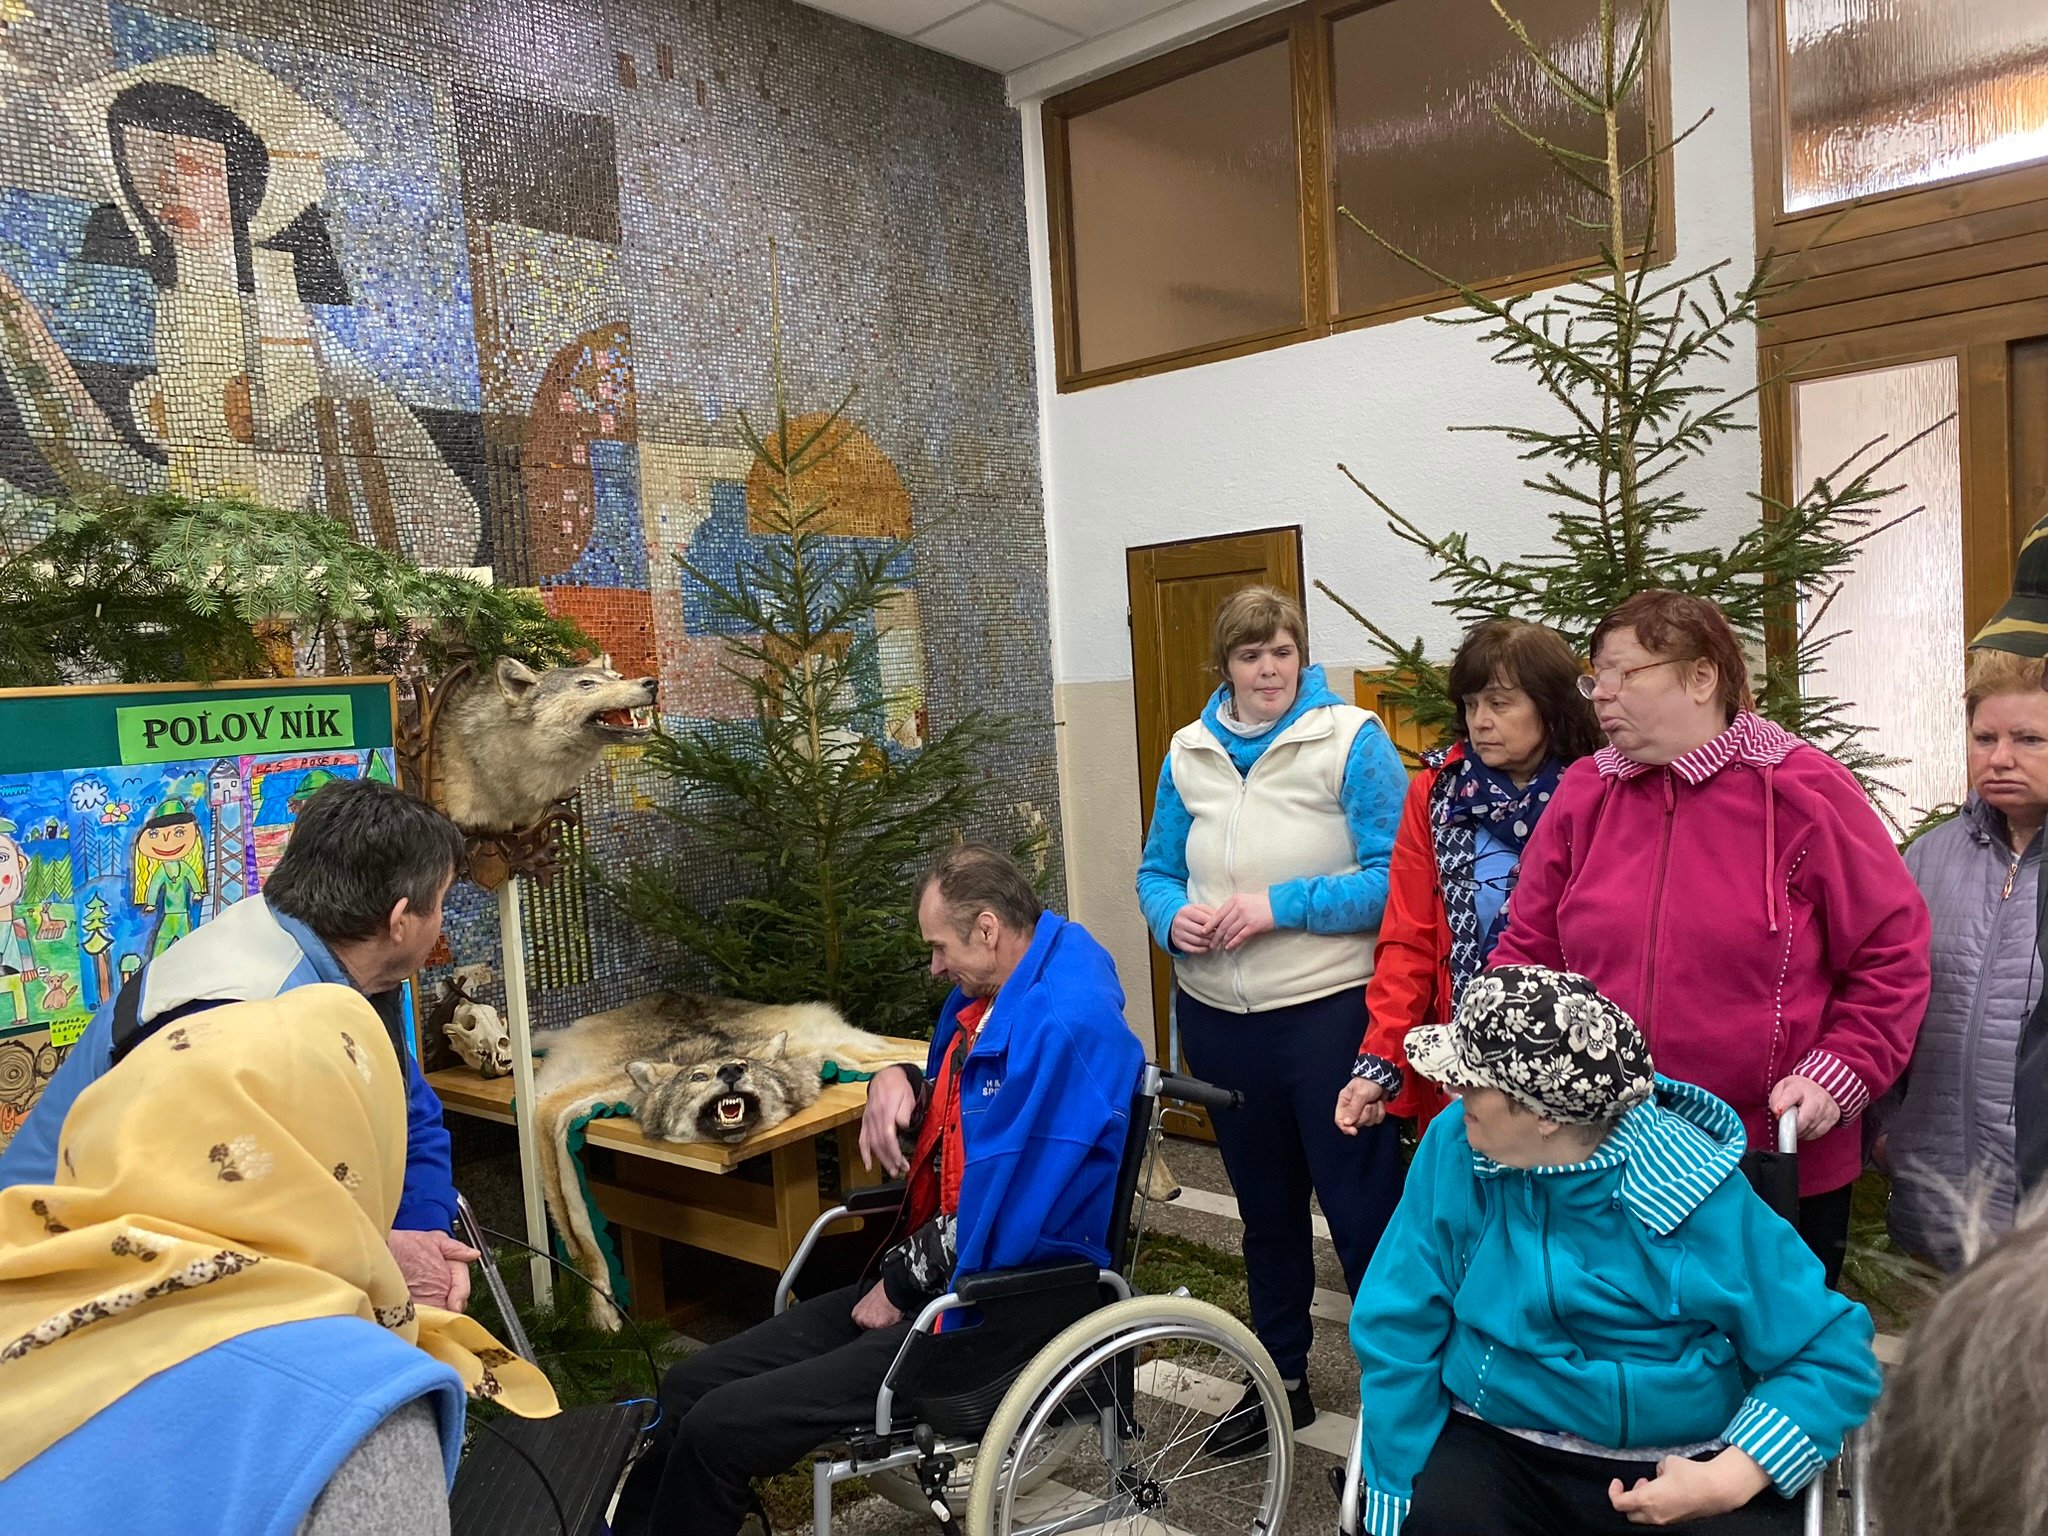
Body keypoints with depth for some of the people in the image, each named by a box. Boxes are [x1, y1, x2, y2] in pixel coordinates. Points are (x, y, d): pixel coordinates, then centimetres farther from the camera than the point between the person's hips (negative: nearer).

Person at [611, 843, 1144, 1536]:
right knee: (690, 1387, 4)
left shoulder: (1061, 1024, -22)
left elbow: (1001, 1218, -23)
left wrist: (901, 1283, -9)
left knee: (717, 1428, -16)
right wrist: (897, 1081, 1)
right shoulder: (989, 993, 8)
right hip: (929, 1269, 10)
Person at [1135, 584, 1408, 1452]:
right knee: (1265, 1208, 20)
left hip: (1329, 1012, -5)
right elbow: (1156, 872, 12)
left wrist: (1279, 906, -20)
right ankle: (1280, 1379, 38)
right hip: (1218, 1015, 6)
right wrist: (1173, 918, -10)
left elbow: (1395, 877, -15)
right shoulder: (1188, 753, 6)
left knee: (1363, 1209, 2)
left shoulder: (1350, 739, -10)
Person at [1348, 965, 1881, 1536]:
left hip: (1672, 1465, 0)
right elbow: (1398, 1332, -5)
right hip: (1494, 1445, 1)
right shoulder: (1454, 1146, -8)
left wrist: (1729, 1481, -20)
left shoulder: (1695, 1200, -14)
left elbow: (1833, 1356, -7)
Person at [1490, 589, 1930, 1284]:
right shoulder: (1583, 795, 2)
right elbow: (1528, 953, 5)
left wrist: (1838, 1076, -13)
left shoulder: (1802, 792, -8)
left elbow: (1892, 953, -4)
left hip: (1783, 1169, -3)